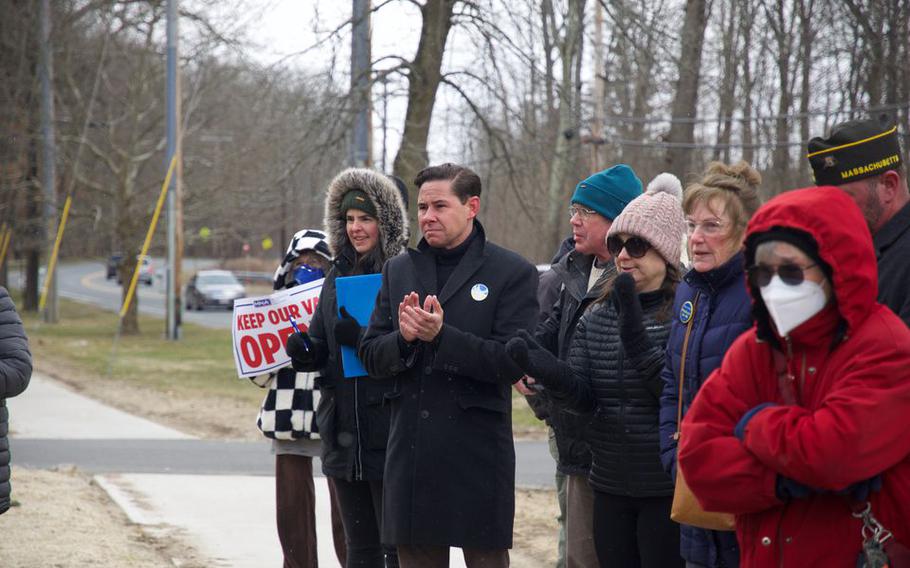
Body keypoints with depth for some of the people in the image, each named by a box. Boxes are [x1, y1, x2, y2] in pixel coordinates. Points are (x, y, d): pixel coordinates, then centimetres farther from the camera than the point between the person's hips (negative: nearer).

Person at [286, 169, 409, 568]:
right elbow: (321, 348, 18)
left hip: (389, 433, -7)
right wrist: (304, 351, -3)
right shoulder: (338, 276, 14)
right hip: (344, 436, 7)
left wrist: (361, 337, -24)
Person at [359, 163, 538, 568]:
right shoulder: (398, 271, 12)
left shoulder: (513, 273, -3)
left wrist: (442, 336, -20)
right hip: (410, 454, 5)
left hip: (478, 454, -4)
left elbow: (512, 362, -12)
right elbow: (371, 357, 9)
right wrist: (403, 337, -12)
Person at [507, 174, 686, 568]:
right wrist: (546, 370, -18)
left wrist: (636, 339, -25)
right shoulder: (596, 318, 10)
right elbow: (584, 398, 2)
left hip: (666, 490, -6)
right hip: (610, 486, 6)